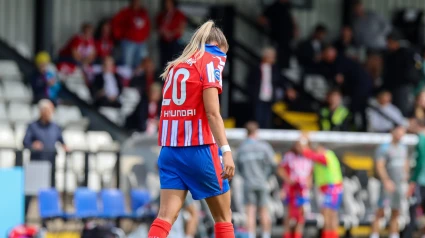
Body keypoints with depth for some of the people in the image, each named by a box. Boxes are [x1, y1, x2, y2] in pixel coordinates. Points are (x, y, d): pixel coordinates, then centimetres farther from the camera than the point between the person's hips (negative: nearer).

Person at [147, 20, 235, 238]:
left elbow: (171, 107, 16)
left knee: (166, 215, -3)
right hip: (198, 148, -6)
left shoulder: (176, 65, 16)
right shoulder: (211, 61, -4)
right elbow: (212, 112, -14)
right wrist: (226, 150, -19)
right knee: (223, 217, 7)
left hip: (169, 149, 6)